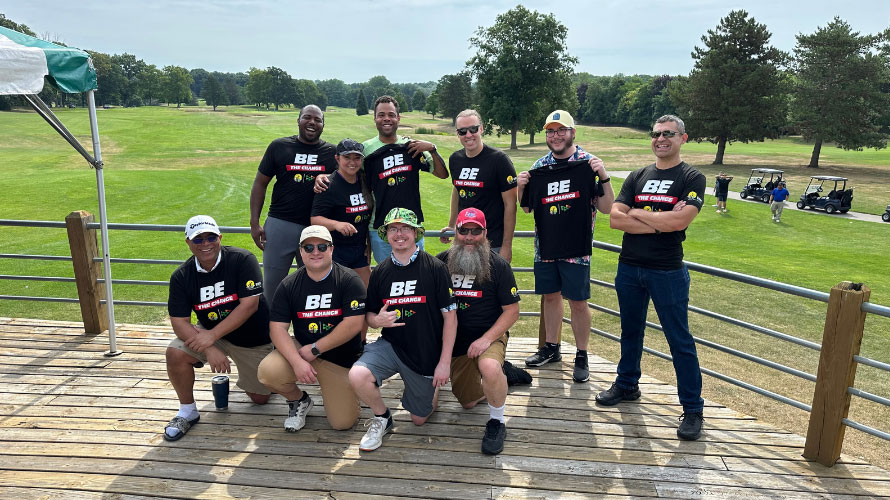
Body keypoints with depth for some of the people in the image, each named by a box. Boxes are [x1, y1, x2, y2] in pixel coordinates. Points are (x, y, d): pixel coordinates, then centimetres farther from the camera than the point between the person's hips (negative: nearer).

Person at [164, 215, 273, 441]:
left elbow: (250, 305, -26)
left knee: (260, 398, 3)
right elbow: (179, 321, -15)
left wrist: (211, 335, -27)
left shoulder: (242, 260, -21)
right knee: (175, 353, -25)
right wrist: (210, 349, -30)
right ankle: (187, 411, 0)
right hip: (210, 334, 2)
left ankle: (251, 377, 40)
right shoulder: (181, 276, -11)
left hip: (254, 339, -2)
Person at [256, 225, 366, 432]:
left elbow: (354, 323, -18)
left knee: (343, 423, -8)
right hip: (300, 349, 2)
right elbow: (277, 328, -8)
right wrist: (297, 361, -24)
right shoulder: (289, 284, -2)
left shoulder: (349, 280, -10)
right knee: (267, 372, -26)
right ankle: (299, 400, 8)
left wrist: (315, 349, -16)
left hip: (341, 360, -2)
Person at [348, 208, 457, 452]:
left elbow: (450, 317, -8)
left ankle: (433, 389, 42)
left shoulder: (435, 268, -9)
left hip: (426, 354, -2)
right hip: (390, 346, 2)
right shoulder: (380, 272, 2)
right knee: (357, 375, -27)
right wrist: (378, 320, -14)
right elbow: (369, 314, 11)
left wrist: (444, 363, -12)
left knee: (419, 419, 9)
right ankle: (382, 418, 3)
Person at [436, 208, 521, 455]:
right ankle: (494, 380, 42)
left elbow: (512, 311, -9)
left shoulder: (498, 265, -10)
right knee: (468, 402, 11)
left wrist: (486, 339, -21)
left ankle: (496, 422, -12)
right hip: (456, 340, 4)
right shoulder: (442, 261, -1)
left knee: (489, 367, -37)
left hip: (489, 336, -4)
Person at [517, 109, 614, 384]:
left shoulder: (588, 164, -5)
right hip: (545, 245, 4)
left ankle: (582, 356, 17)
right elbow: (527, 207, 14)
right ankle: (551, 347, 32)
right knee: (550, 296, 15)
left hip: (576, 247, -4)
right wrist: (521, 188, -4)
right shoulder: (539, 167, 7)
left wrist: (604, 177, -22)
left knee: (578, 301, 2)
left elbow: (606, 208, -8)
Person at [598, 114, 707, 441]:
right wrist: (660, 223, -14)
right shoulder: (637, 177, 8)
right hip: (629, 268, 5)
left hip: (668, 272, -4)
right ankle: (627, 385, 36)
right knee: (630, 331, 18)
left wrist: (635, 212, -8)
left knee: (679, 340, 3)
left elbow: (678, 221, -20)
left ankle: (692, 408, 14)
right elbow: (615, 219, -5)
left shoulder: (692, 178, -4)